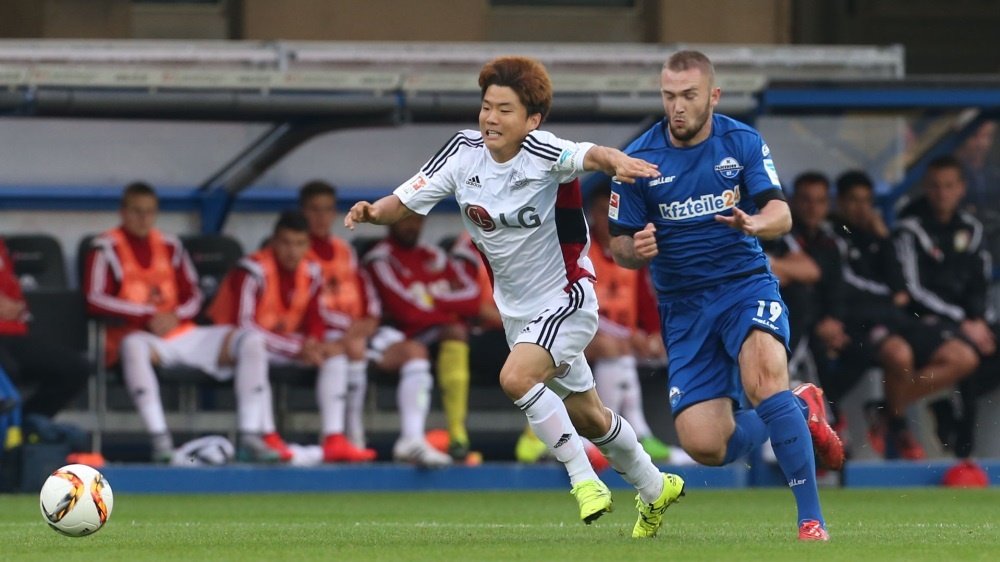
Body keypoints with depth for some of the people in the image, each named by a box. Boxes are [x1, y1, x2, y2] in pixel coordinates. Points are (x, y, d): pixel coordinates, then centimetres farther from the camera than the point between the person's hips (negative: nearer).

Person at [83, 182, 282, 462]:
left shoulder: (170, 246, 18)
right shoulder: (107, 248, 2)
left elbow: (192, 295, 18)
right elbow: (95, 300, -9)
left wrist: (176, 315, -6)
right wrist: (148, 317, -16)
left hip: (180, 332, 6)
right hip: (140, 336, -6)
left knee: (251, 342, -13)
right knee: (133, 346, -44)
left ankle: (250, 437, -19)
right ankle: (160, 438, -46)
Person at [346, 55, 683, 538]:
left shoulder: (540, 152, -24)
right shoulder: (463, 152, -8)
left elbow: (587, 155, -44)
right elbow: (404, 203, -6)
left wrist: (617, 161, -66)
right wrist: (373, 211, -28)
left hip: (566, 298, -7)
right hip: (517, 311, 7)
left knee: (516, 377, -30)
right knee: (586, 417, 18)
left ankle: (584, 478, -14)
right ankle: (654, 489, 40)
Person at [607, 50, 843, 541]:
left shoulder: (743, 143, -2)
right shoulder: (638, 160, -2)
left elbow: (780, 215, -10)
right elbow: (620, 247, 3)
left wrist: (753, 223, -34)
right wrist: (637, 250, -21)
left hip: (745, 284, -2)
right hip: (683, 307, 2)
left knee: (764, 377, -33)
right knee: (705, 446, -10)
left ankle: (811, 519, -25)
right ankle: (800, 409, 21)